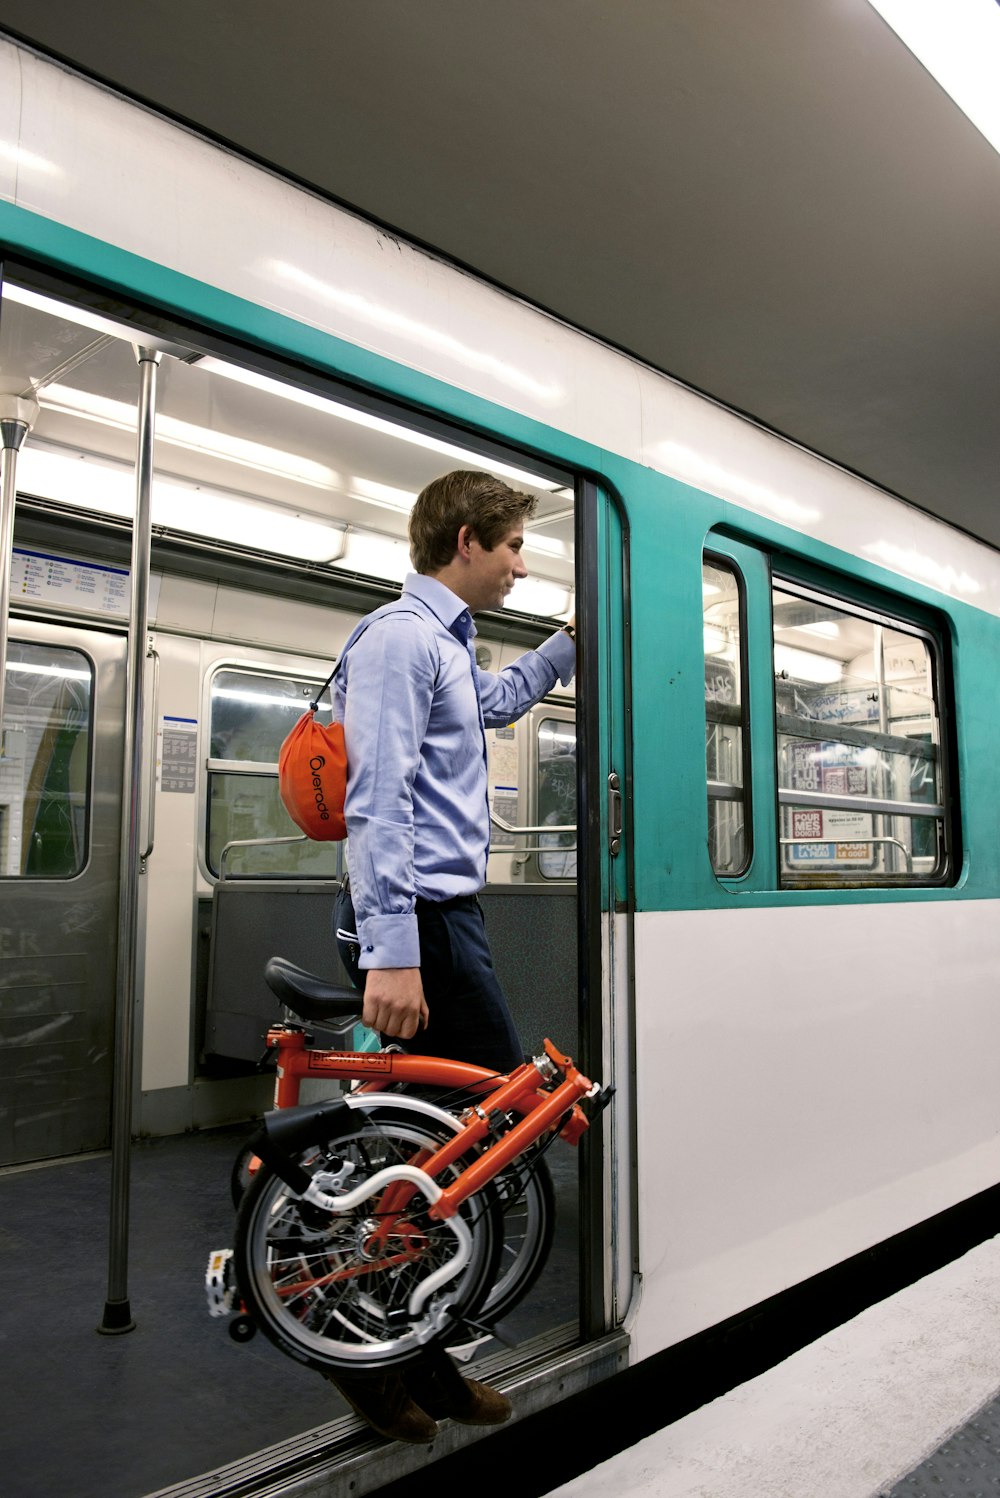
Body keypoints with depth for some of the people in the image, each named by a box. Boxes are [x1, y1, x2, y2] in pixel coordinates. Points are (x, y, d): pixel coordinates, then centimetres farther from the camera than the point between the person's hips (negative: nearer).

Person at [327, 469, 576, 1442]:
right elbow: (378, 802, -21)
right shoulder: (401, 637, -12)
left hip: (440, 914, 10)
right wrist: (391, 954, -26)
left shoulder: (443, 643, 20)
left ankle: (415, 1363, 27)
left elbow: (497, 701, 43)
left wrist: (570, 644, 41)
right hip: (422, 919, -10)